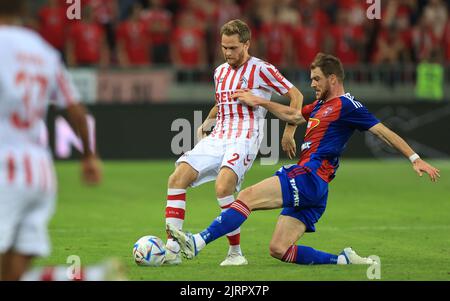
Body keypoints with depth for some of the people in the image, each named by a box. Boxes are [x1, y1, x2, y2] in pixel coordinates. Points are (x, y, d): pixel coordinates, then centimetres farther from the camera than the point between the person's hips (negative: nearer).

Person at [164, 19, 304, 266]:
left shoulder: (261, 70, -3)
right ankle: (172, 249, -14)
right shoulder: (220, 72, 18)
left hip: (245, 137, -7)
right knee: (177, 178, -13)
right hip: (218, 137, 7)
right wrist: (206, 123, 19)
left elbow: (296, 96, 1)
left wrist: (288, 133, -3)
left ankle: (236, 252, -16)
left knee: (223, 187, -30)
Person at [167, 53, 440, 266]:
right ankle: (344, 260, 1)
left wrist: (416, 159, -9)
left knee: (248, 197, -20)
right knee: (279, 250, 2)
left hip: (310, 178, -10)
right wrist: (259, 101, 37)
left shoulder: (346, 105, -2)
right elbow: (292, 115, 41)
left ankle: (197, 243, -28)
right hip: (309, 188, 10)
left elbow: (384, 132, -4)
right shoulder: (321, 106, 25)